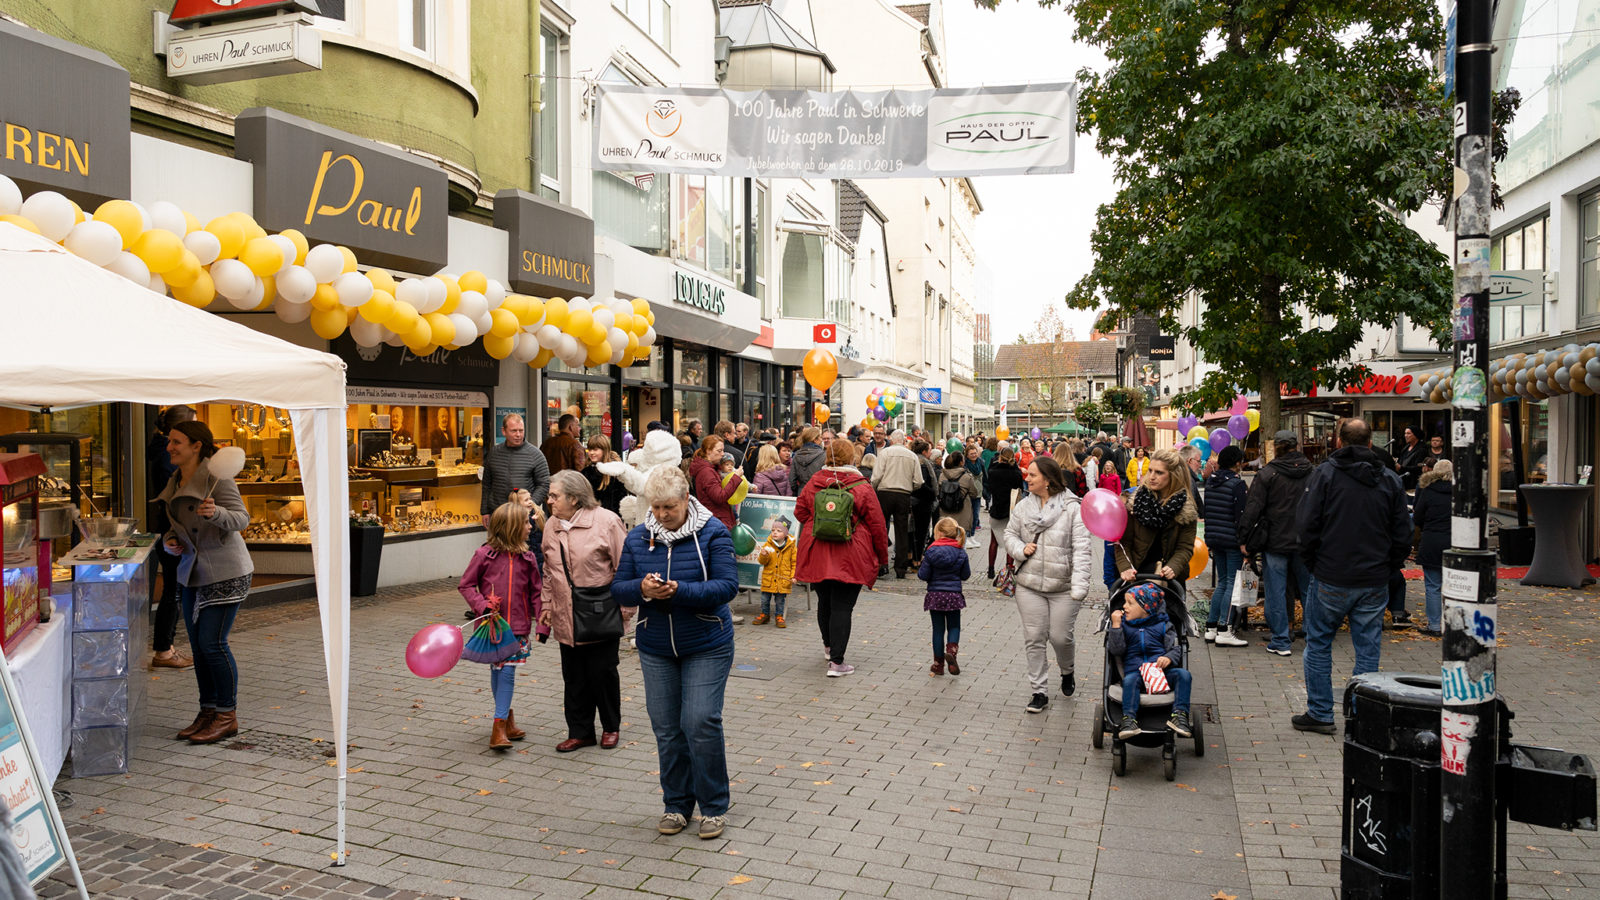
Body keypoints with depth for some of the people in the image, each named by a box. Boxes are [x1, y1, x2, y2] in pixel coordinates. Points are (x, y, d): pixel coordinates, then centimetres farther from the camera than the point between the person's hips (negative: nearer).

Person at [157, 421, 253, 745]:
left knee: (212, 642, -8)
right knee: (197, 645, 10)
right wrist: (169, 540, 1)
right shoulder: (175, 481, 12)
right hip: (192, 573, 8)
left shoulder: (216, 477, -13)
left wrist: (216, 512, -37)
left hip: (224, 572, -8)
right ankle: (208, 712, 22)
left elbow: (242, 518, -18)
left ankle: (227, 715, 3)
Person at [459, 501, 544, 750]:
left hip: (517, 627, 1)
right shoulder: (485, 554, -7)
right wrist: (482, 605, -14)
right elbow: (465, 585, 1)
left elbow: (536, 592, 6)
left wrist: (542, 623, 0)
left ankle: (500, 726, 0)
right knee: (496, 671, 9)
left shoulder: (527, 557, 1)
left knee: (507, 673, -4)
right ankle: (506, 716, 28)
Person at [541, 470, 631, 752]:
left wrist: (625, 608, -10)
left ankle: (611, 727, 25)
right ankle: (580, 731, 23)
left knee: (603, 672, 4)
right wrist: (548, 605, 12)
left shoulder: (606, 521, -12)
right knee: (573, 676, 10)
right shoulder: (552, 526, 7)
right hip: (566, 619, 5)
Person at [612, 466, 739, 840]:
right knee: (666, 728, 7)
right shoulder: (638, 538, 2)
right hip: (656, 650, 4)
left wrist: (680, 590, -29)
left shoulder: (712, 532, -10)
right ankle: (677, 804, 24)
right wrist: (642, 589, -20)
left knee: (701, 723, -8)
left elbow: (728, 585, -17)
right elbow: (618, 589, 3)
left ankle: (714, 807, 10)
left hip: (707, 648, -4)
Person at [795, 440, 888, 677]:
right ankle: (836, 662, -1)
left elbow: (800, 512, 13)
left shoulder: (813, 483, 1)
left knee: (824, 601, 20)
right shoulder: (862, 487, -8)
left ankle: (828, 646, 41)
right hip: (850, 557, -4)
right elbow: (877, 525, -4)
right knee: (842, 606, -1)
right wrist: (882, 555, 8)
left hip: (817, 556, 4)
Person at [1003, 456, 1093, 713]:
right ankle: (1039, 691, 16)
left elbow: (1081, 548, -13)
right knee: (1033, 639, 4)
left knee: (1061, 637, 3)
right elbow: (1010, 534, 16)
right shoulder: (1023, 506, 4)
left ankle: (1068, 672, 36)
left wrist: (1079, 586, -19)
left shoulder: (1072, 508, -9)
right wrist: (1020, 549, -7)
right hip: (1029, 585, 4)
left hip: (1063, 587, -3)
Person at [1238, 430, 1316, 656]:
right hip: (1304, 542, 4)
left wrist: (1245, 539, -3)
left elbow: (1252, 509, -10)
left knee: (1276, 592, 2)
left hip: (1275, 542, -4)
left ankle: (1280, 641, 5)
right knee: (1308, 589, 15)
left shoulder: (1268, 473, -9)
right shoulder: (1312, 472, 3)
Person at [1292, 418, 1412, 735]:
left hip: (1332, 579, -3)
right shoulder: (1391, 480, 5)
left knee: (1318, 644, 10)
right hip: (1375, 583, 3)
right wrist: (1384, 567, 16)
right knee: (1368, 650, 9)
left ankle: (1320, 714, 14)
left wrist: (1314, 563, 3)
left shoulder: (1325, 473, -6)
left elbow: (1307, 525, -10)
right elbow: (1403, 536, 6)